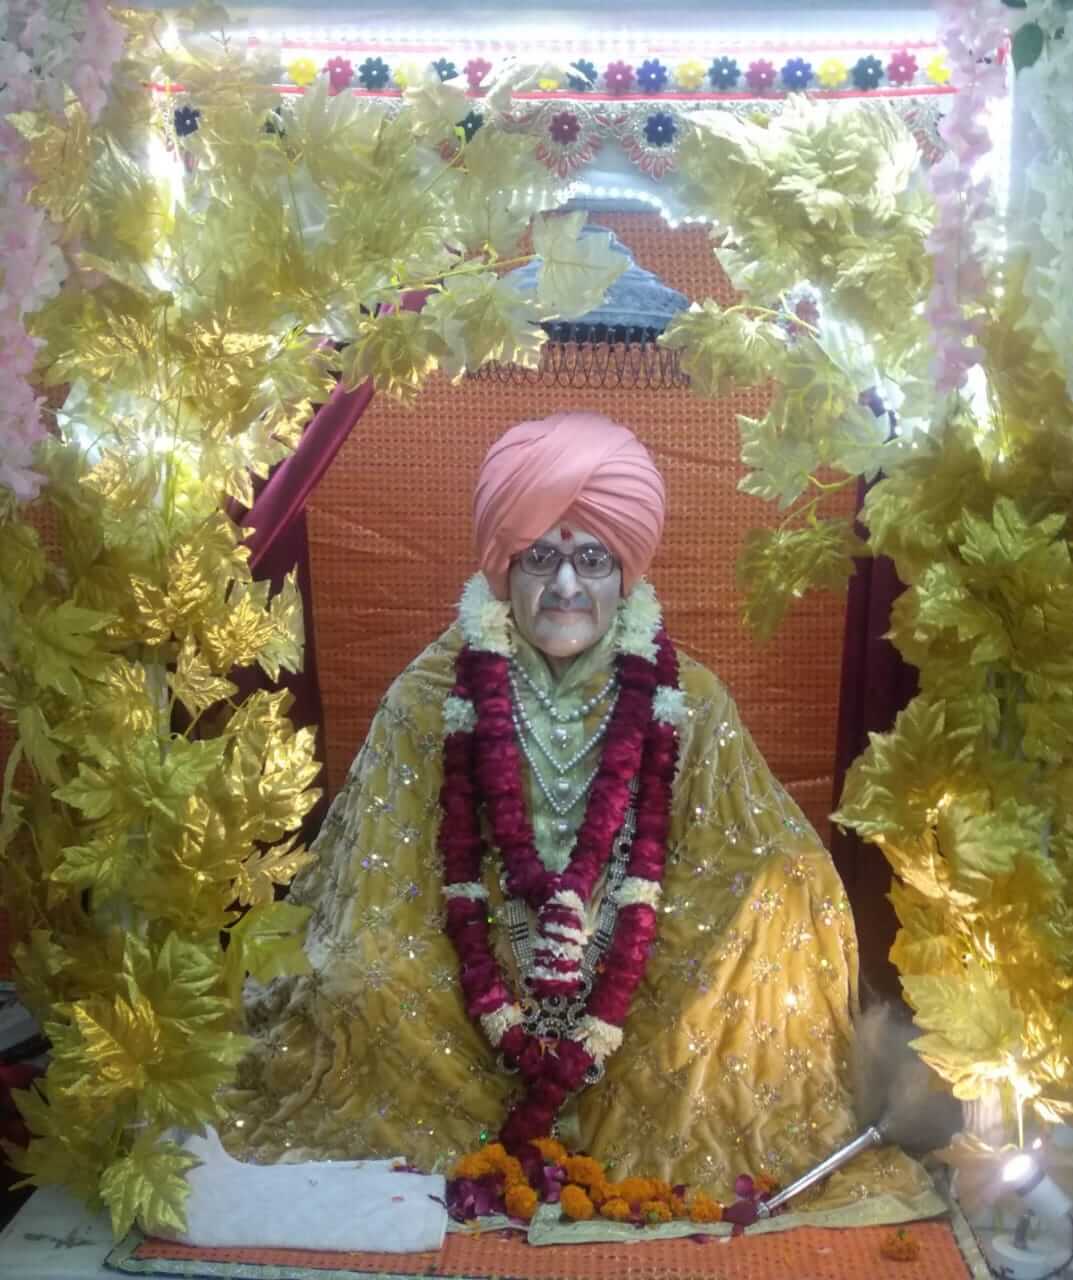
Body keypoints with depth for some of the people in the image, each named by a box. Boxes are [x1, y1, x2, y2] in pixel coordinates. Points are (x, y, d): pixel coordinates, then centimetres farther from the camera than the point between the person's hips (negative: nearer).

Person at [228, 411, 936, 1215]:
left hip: (642, 992, 0)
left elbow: (654, 876, -10)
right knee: (376, 994, -21)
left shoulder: (687, 701, -10)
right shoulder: (435, 696, -11)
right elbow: (455, 875, -9)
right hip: (473, 986, 0)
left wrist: (595, 1036, -16)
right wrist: (505, 1027, -14)